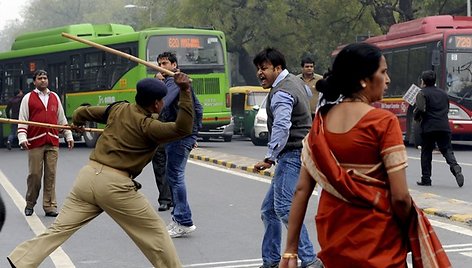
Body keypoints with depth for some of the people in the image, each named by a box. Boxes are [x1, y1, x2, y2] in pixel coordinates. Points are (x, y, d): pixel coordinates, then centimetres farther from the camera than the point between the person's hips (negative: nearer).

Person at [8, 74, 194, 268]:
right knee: (155, 231, 7)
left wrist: (77, 123, 47)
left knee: (58, 230, 8)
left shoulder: (118, 109, 11)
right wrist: (185, 91, -19)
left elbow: (81, 112, 24)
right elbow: (183, 129, -17)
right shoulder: (147, 125, -7)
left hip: (88, 174, 6)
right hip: (115, 186, -6)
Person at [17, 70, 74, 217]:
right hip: (35, 142, -3)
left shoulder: (55, 97, 16)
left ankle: (50, 206, 4)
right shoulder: (28, 98, 5)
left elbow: (62, 119, 21)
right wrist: (22, 138, -10)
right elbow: (22, 120, 1)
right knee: (35, 174, -3)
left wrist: (68, 136, 17)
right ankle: (30, 204, 14)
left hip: (53, 143, 3)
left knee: (51, 174, 0)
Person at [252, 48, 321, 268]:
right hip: (295, 154, 11)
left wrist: (270, 158, -35)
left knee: (283, 208, -21)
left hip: (292, 155, -11)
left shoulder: (281, 93, -16)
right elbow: (308, 94, 38)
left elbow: (281, 127, -30)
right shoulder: (295, 81, 16)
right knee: (269, 210, 13)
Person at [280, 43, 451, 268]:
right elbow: (400, 197, -18)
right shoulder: (383, 121, -15)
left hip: (332, 233, 5)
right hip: (375, 239, -5)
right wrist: (410, 232, 0)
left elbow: (302, 189, -1)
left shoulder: (321, 120, 1)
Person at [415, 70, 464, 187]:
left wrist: (416, 116, 1)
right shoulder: (443, 93, 16)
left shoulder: (422, 93, -4)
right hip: (444, 127, 4)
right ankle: (456, 168, -24)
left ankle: (426, 179, 8)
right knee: (447, 150, 3)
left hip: (428, 128, -4)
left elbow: (421, 109, -17)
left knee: (426, 153, 6)